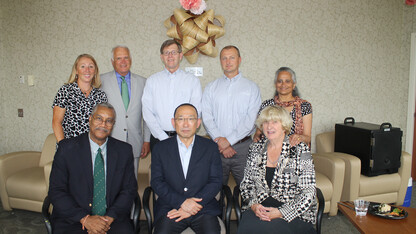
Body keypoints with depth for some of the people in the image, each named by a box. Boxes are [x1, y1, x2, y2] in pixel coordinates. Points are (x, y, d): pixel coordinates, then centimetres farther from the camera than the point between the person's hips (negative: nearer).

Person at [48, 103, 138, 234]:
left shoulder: (124, 150, 6)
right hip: (73, 218, 0)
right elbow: (56, 191, -1)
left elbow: (129, 189, 5)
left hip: (112, 218, 1)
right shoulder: (67, 148, 1)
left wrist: (109, 217, -10)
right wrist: (85, 218, -12)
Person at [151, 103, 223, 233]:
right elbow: (156, 182, 2)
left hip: (203, 209, 0)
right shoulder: (160, 148, 8)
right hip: (170, 208, 0)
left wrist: (193, 207, -9)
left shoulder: (210, 147, 8)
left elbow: (216, 181, 3)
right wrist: (182, 202, -12)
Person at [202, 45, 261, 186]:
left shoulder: (251, 87, 5)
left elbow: (251, 120, -4)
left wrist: (229, 140, -11)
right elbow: (207, 117, 2)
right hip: (217, 146, 2)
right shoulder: (211, 88, 11)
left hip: (242, 147, -1)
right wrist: (219, 141, -10)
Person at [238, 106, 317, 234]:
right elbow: (246, 183, 13)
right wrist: (253, 204, -6)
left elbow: (308, 192, -7)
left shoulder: (300, 150, -4)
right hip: (258, 209, 4)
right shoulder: (255, 148, 8)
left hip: (293, 213, -3)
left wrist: (281, 212, -16)